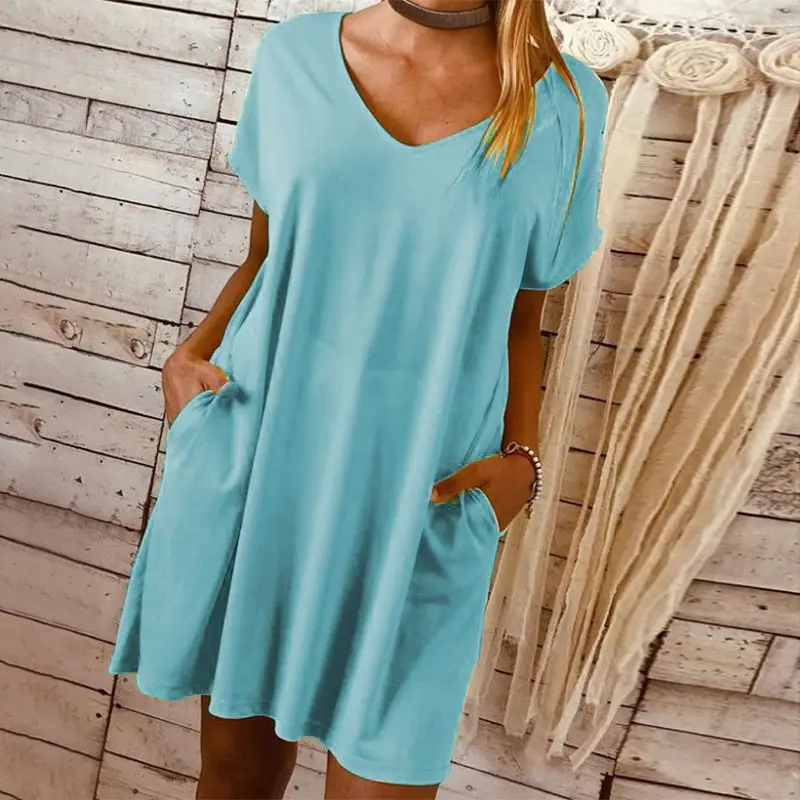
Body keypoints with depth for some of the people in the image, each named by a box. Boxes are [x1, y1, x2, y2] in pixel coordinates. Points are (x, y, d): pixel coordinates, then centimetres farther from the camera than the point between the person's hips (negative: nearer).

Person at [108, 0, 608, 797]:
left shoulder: (563, 104, 1)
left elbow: (519, 317, 7)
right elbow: (264, 255, 11)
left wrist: (520, 458, -5)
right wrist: (191, 355, -4)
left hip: (420, 506, -1)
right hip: (256, 465, 2)